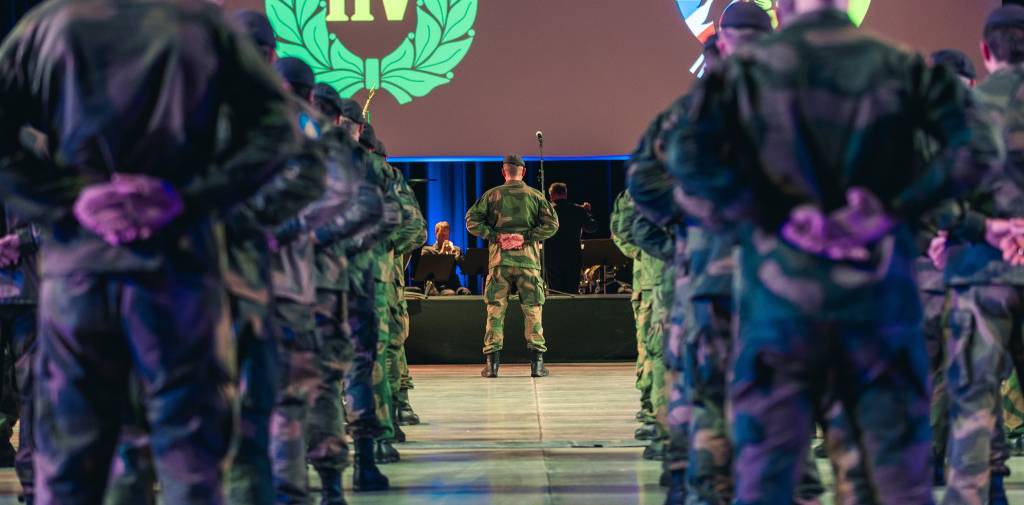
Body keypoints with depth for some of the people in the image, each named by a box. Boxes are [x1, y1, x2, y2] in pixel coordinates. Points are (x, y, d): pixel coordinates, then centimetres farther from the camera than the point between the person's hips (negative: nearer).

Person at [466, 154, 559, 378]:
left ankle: (492, 362, 0)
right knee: (532, 309, 4)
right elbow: (551, 224, -3)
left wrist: (494, 236, -4)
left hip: (499, 258, 0)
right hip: (528, 259, 0)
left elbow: (472, 221, -1)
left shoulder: (491, 195, 6)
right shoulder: (535, 196, 6)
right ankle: (537, 362, 1)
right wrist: (526, 237, -6)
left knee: (495, 309, 4)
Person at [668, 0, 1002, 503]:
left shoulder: (744, 70, 0)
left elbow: (690, 156, -14)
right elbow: (975, 148, -7)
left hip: (781, 291, -1)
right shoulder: (902, 68, 4)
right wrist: (896, 209, -8)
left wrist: (766, 216, -10)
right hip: (879, 292, 1)